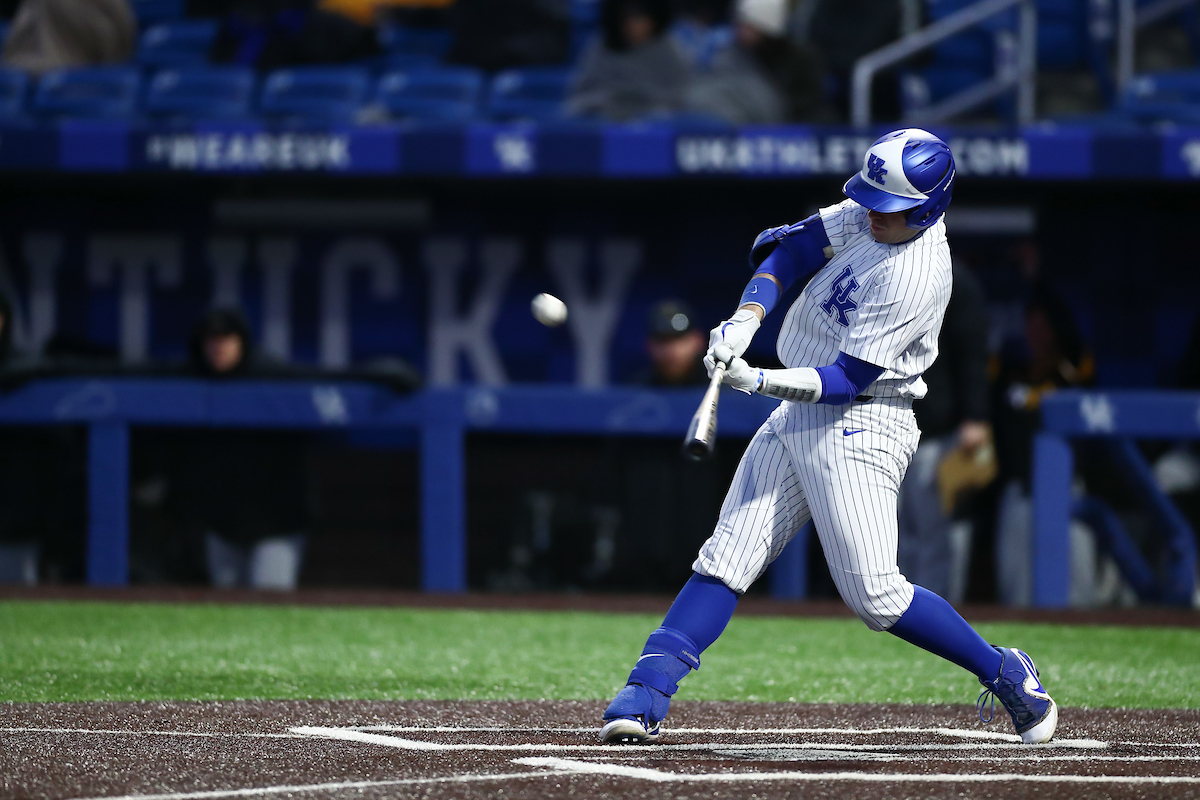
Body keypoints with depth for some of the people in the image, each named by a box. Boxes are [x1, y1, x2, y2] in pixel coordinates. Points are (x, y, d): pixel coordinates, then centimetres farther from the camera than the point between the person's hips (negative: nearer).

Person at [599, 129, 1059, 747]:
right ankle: (646, 695, -7)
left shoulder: (917, 277, -22)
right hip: (797, 416, 8)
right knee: (728, 557, -1)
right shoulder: (864, 215, 1)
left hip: (860, 424, -8)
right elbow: (790, 249, 6)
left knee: (872, 593, -11)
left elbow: (849, 379, -23)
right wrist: (747, 318, -11)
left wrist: (763, 381, -33)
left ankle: (1005, 675, 5)